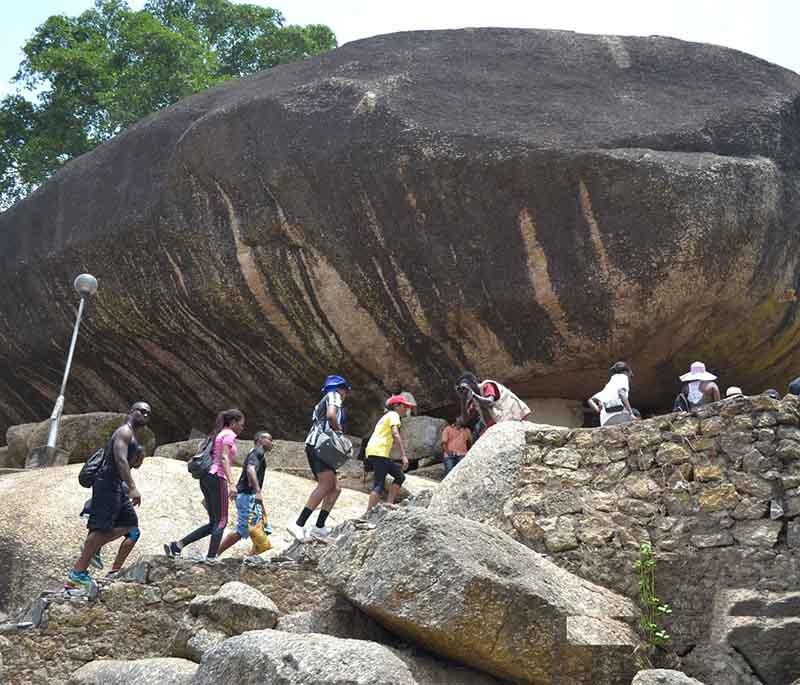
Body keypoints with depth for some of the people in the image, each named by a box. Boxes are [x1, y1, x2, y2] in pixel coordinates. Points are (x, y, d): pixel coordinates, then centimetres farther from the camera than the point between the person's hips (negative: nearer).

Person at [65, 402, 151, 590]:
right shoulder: (124, 431, -9)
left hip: (115, 486, 10)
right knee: (101, 528, -11)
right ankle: (77, 573, -8)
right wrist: (132, 488, -30)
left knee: (130, 524, 10)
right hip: (107, 484, -10)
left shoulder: (131, 435, 23)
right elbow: (120, 459, -23)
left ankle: (92, 546, 9)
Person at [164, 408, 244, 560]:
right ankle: (211, 557, -8)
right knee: (221, 521, -4)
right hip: (217, 478, -9)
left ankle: (176, 545, 5)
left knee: (214, 523, 9)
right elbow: (224, 458, -17)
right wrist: (231, 483, -25)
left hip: (206, 478, 9)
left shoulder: (218, 435, 24)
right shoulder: (229, 434, -3)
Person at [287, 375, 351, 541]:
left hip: (313, 446, 10)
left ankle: (319, 527, -1)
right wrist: (339, 431, -3)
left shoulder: (323, 402, 33)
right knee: (326, 485, -22)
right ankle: (299, 524, -32)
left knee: (335, 488, 7)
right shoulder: (334, 395, 5)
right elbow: (331, 415, -15)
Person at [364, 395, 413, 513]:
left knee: (399, 476, 12)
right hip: (379, 452, -10)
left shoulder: (387, 416, 28)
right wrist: (404, 456, -23)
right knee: (379, 484, -14)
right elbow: (395, 434, -17)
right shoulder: (393, 415, -1)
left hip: (373, 452, 10)